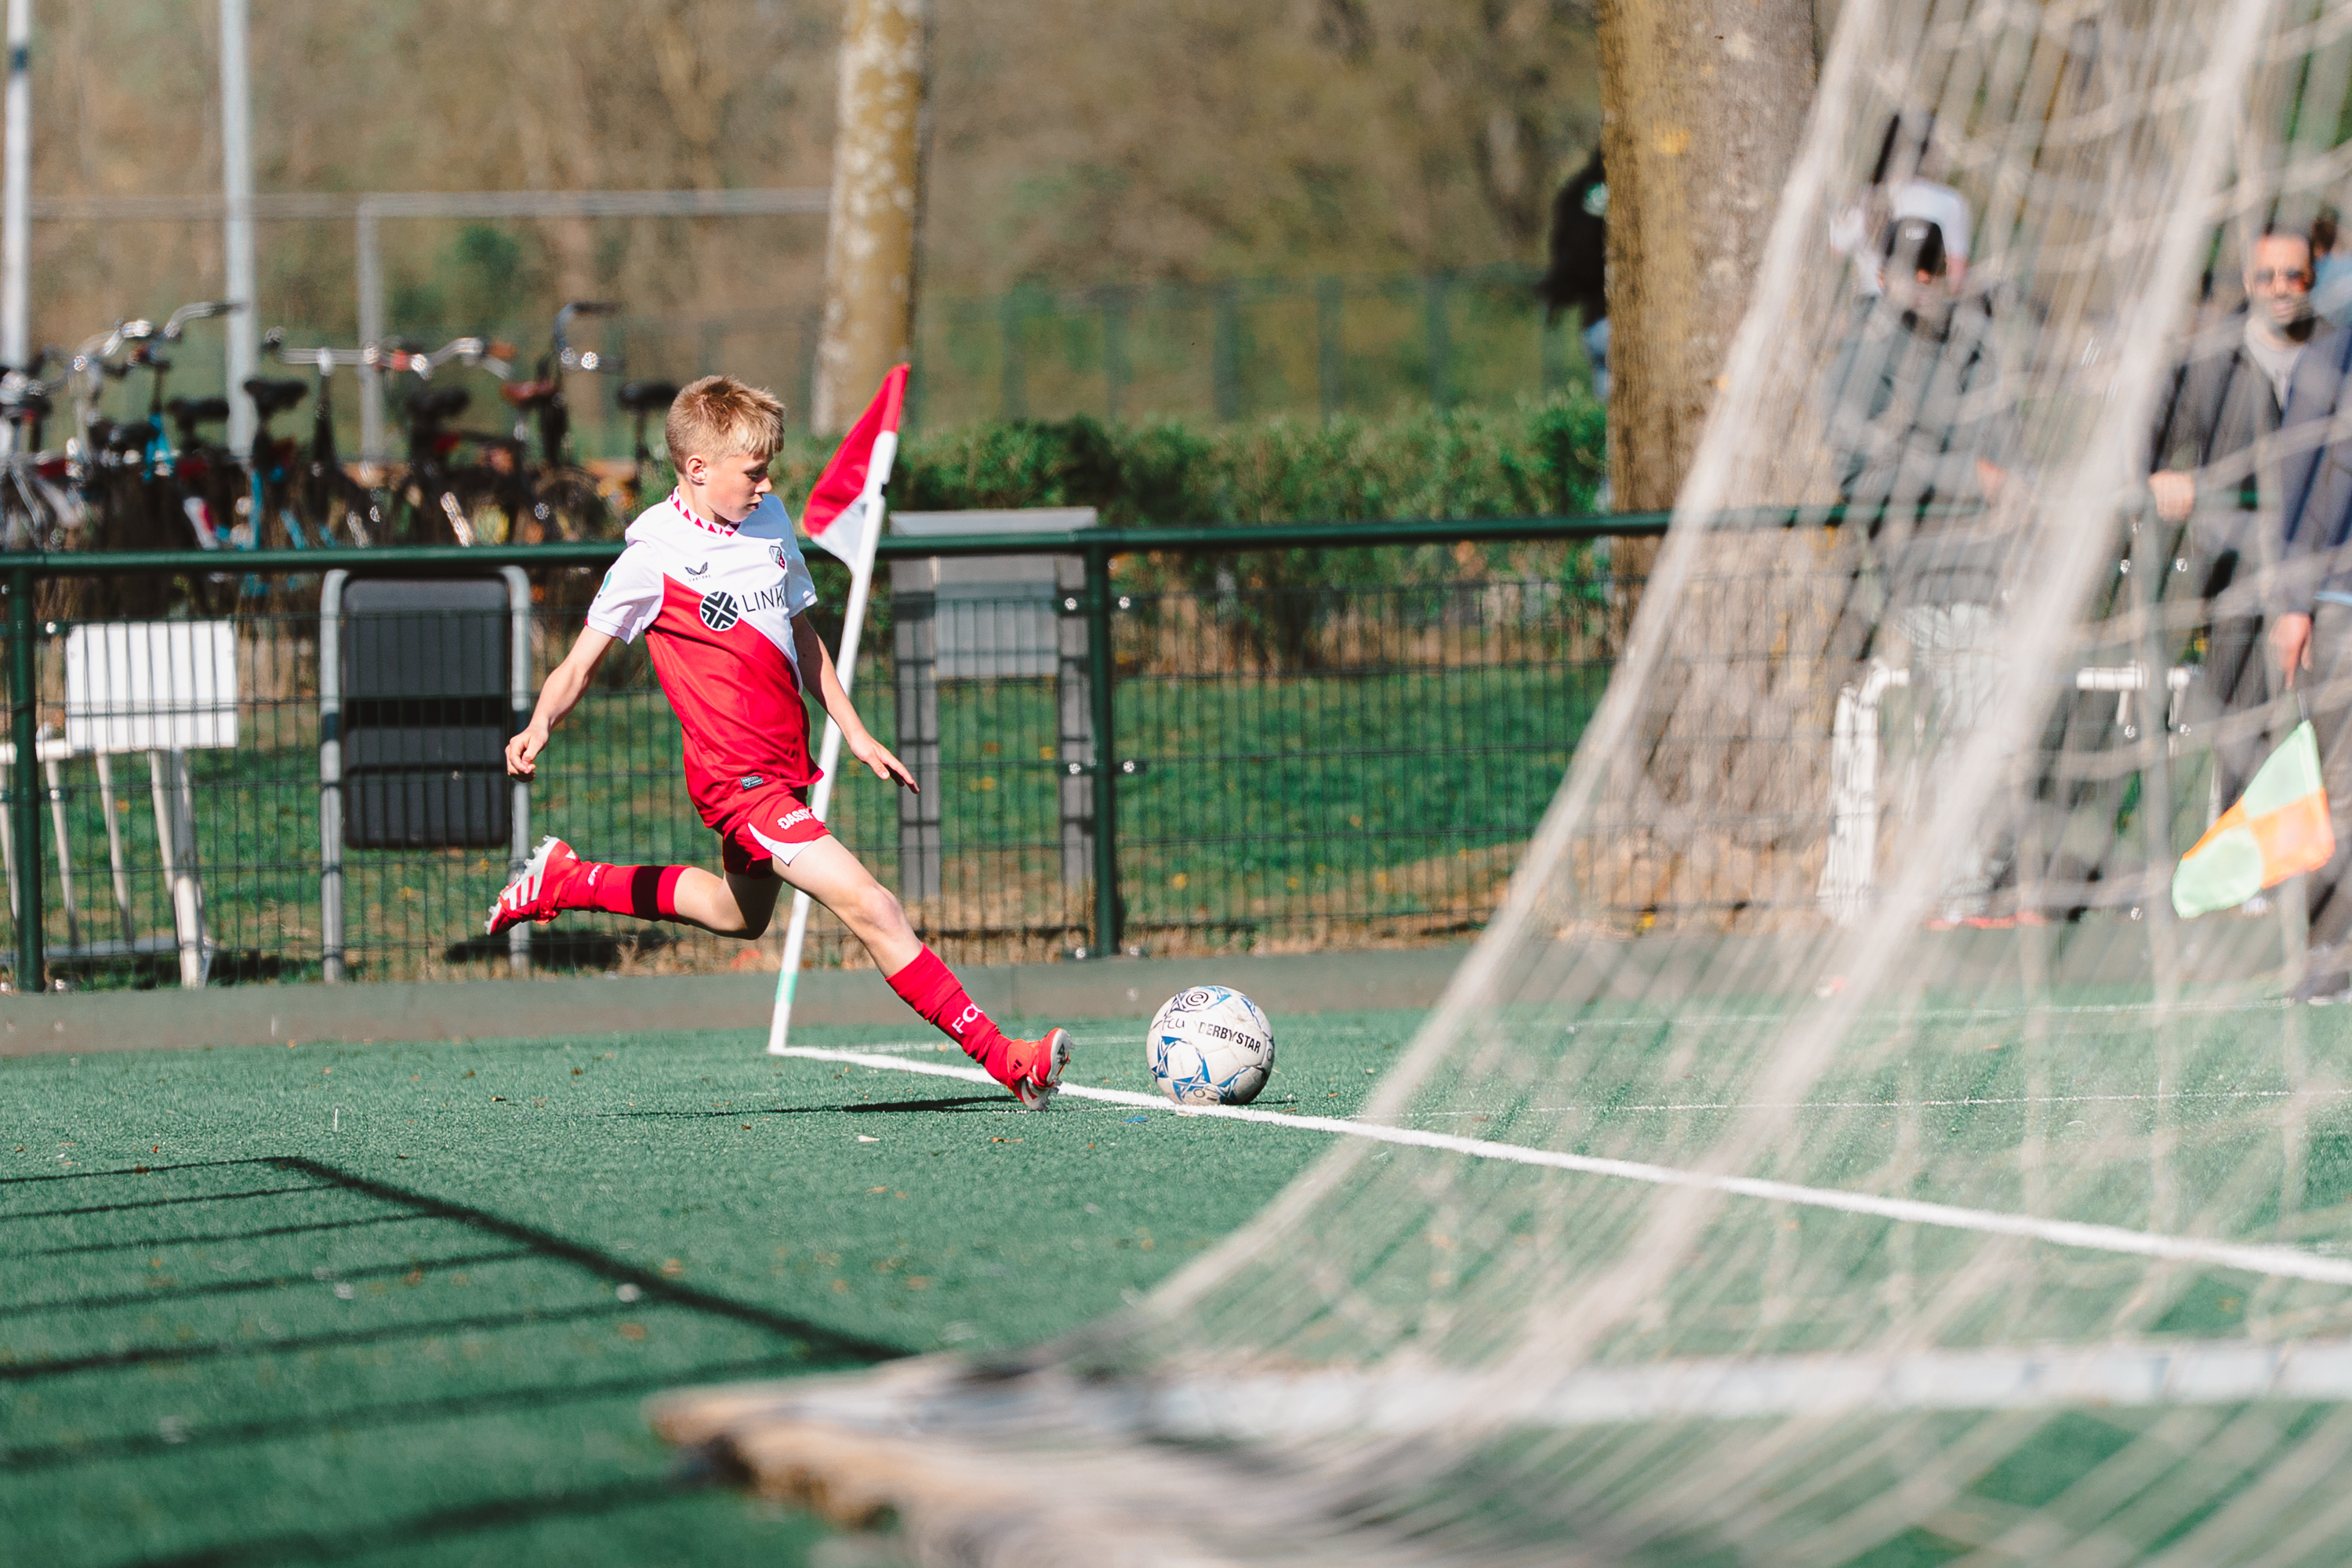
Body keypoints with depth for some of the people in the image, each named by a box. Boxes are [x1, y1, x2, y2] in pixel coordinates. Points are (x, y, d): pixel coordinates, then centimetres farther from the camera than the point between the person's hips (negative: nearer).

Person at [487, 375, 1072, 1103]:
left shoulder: (769, 520, 6)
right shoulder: (654, 556, -14)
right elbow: (580, 665, -10)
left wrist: (854, 731, 18)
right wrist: (539, 727, -29)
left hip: (785, 765, 9)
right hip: (739, 777, -9)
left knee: (742, 914, 30)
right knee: (872, 908, -17)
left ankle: (566, 880, 43)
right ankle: (1005, 1060, -17)